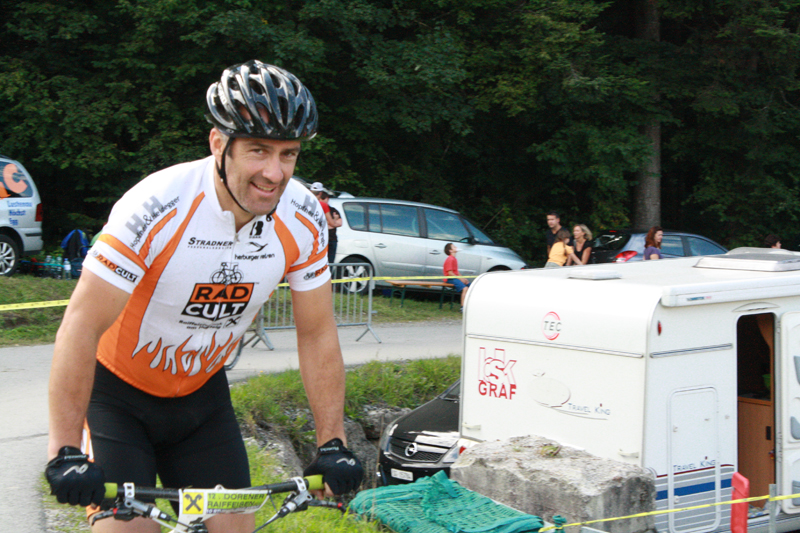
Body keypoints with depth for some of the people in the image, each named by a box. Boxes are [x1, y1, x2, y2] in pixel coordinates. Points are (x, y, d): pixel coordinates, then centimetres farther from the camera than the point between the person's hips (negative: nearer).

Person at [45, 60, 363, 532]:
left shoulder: (304, 219, -16)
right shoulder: (158, 207, -31)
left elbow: (318, 334, -5)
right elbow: (82, 326, -28)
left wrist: (333, 444, -9)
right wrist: (65, 450, -31)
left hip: (201, 390, 5)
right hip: (117, 391, -4)